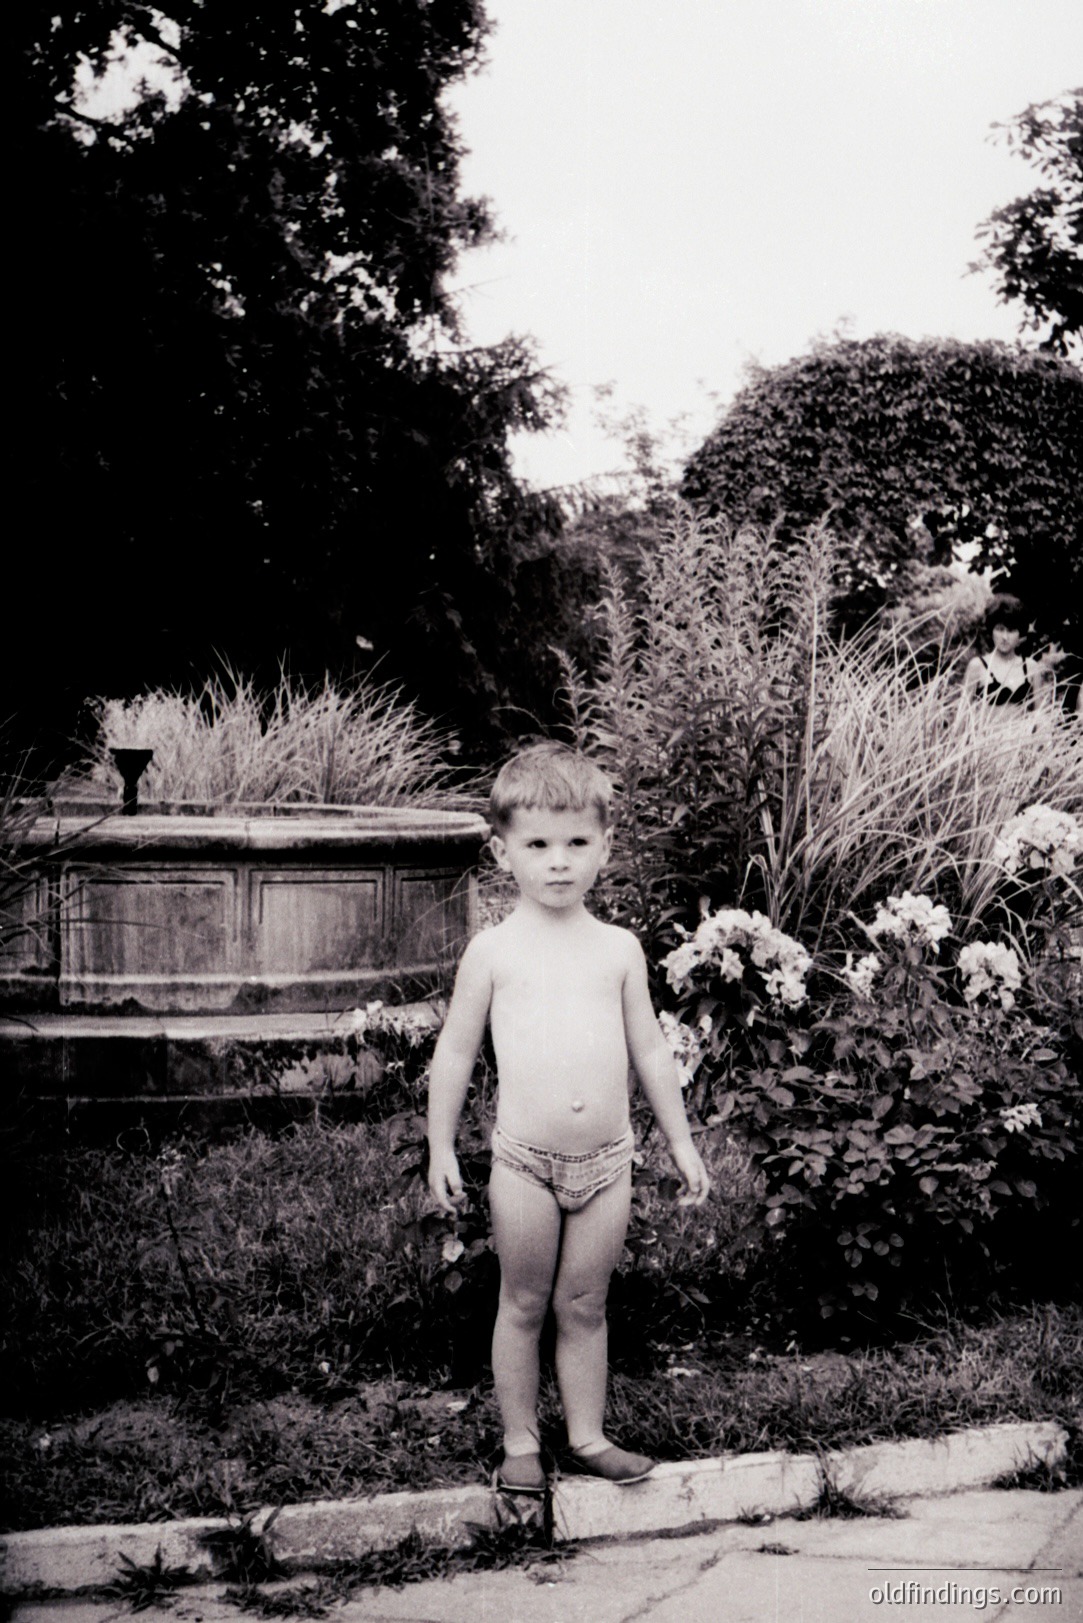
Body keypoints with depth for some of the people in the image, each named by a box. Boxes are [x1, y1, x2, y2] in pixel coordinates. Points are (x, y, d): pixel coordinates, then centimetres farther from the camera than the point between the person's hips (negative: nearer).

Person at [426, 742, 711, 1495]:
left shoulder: (619, 948, 4)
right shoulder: (494, 950, -3)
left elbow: (651, 1052, 10)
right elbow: (456, 1052, 3)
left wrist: (683, 1143, 11)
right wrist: (441, 1149, 1)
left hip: (607, 1159, 2)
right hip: (524, 1160, -2)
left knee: (585, 1304, 12)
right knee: (524, 1304, 9)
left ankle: (588, 1435, 24)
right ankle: (521, 1444, 20)